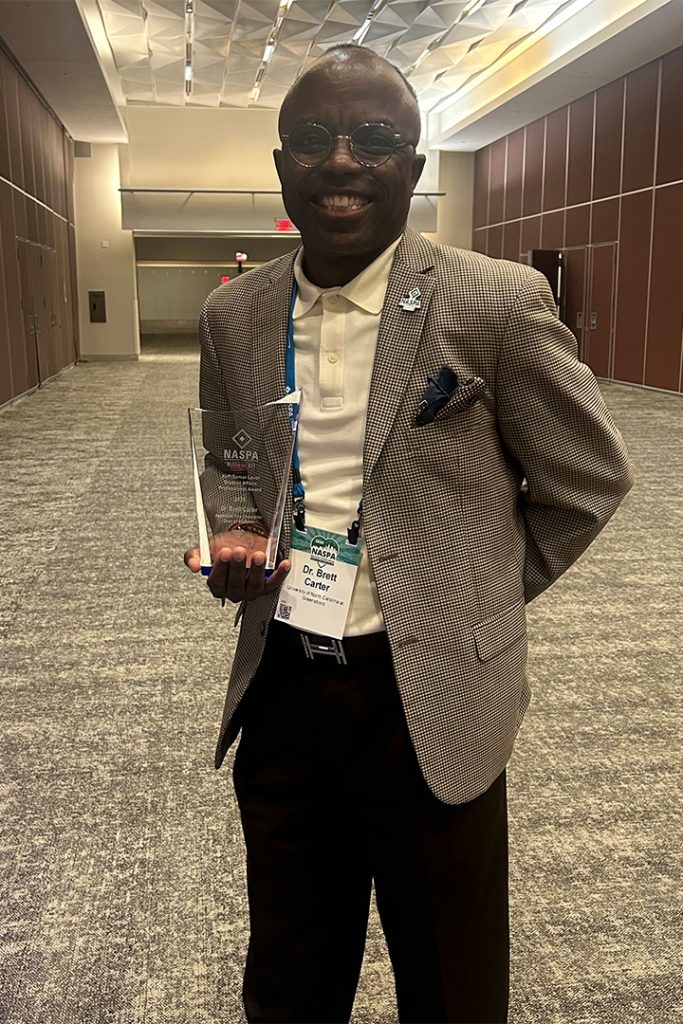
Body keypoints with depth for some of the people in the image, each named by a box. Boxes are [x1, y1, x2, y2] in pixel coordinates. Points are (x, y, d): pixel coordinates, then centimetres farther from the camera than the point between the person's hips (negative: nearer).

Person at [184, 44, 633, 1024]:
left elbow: (588, 478, 0)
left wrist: (478, 599, 2)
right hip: (278, 690, 4)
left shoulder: (501, 303, -11)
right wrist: (233, 546, -5)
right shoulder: (233, 313, 2)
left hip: (433, 699, -3)